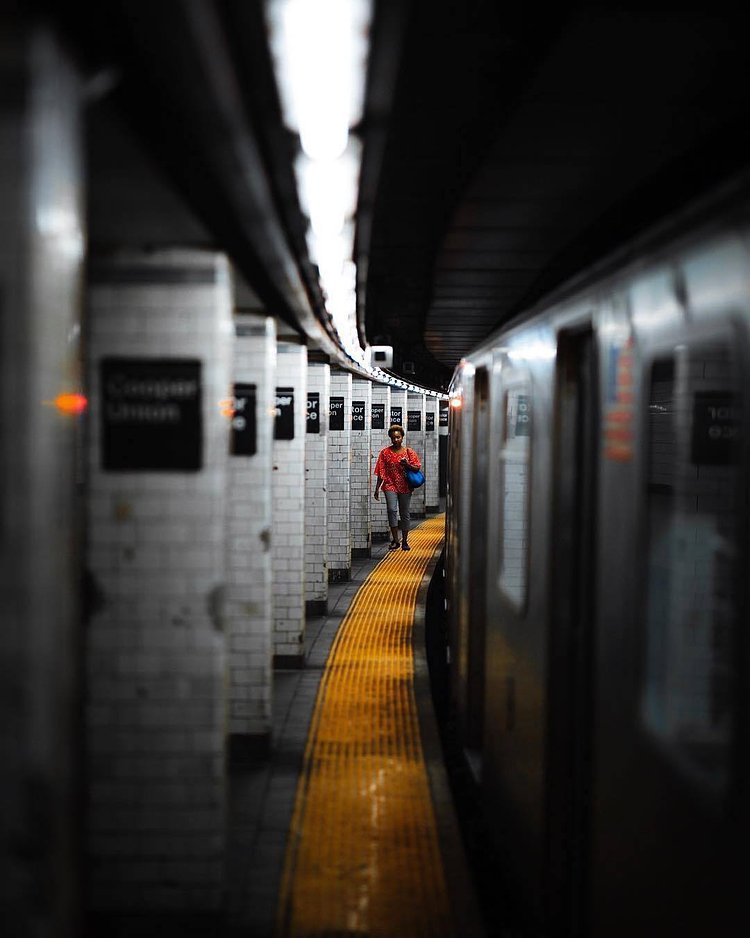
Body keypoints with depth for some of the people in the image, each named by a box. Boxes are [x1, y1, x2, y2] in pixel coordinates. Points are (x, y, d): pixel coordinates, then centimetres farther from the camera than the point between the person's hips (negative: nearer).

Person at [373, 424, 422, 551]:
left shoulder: (409, 452, 4)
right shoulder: (385, 452, 3)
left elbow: (417, 468, 3)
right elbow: (381, 472, 5)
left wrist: (407, 464, -17)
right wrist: (377, 489, 3)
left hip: (405, 487, 1)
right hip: (390, 485, -1)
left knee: (404, 513, 6)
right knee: (392, 510, -18)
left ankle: (404, 541, 16)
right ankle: (395, 540, -11)